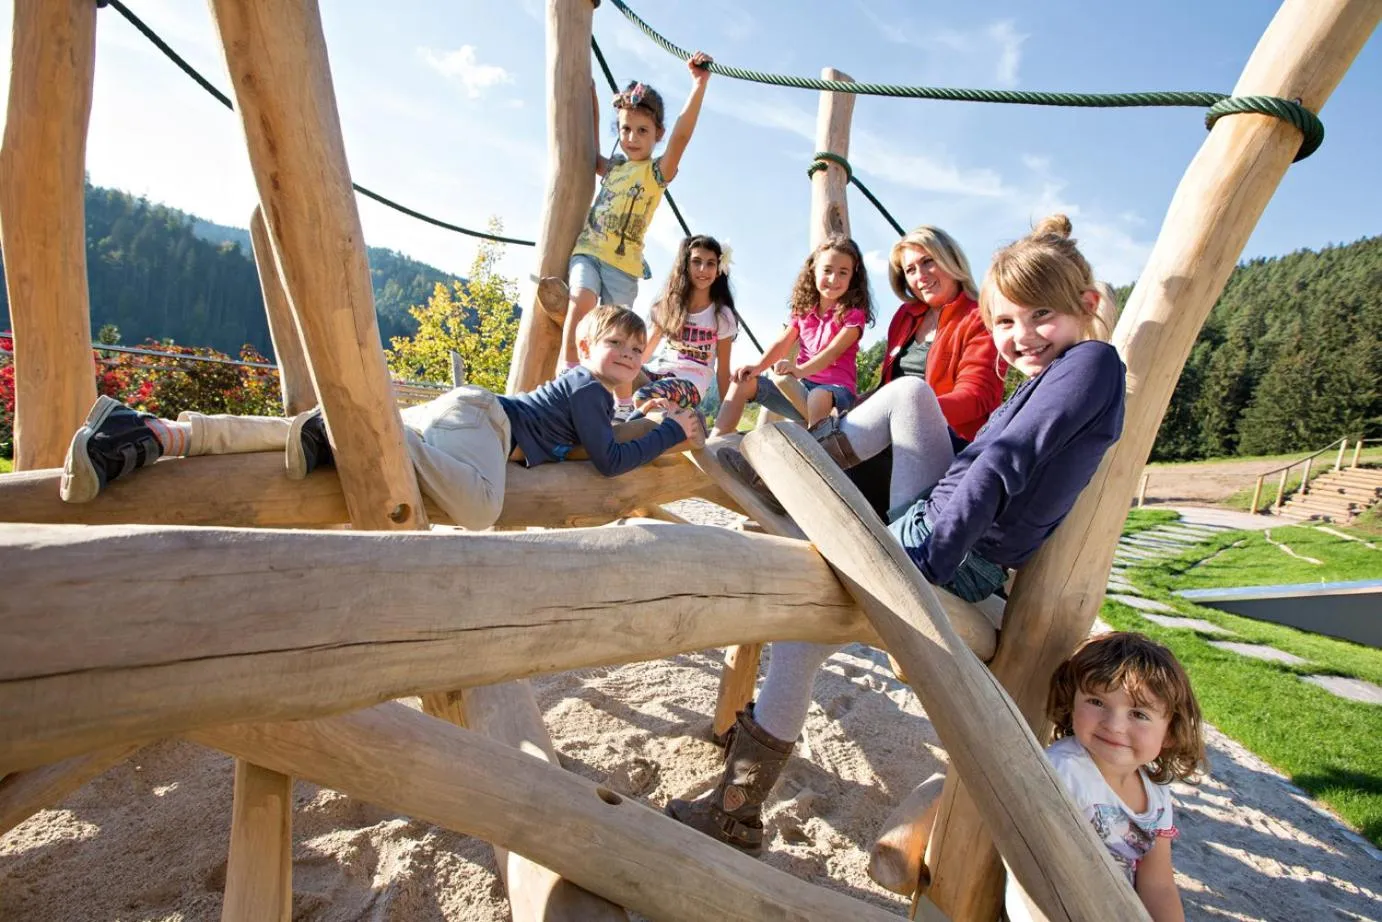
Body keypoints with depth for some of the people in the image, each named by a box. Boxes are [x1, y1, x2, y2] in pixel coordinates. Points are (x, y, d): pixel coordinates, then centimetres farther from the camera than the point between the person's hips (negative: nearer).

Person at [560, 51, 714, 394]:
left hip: (624, 263, -3)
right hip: (588, 250, 3)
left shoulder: (658, 171, 2)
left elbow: (681, 134, -13)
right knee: (582, 299, -26)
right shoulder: (613, 167, 16)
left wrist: (699, 83, -23)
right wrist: (591, 98, 35)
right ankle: (569, 372, -22)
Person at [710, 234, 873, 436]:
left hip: (836, 387, -5)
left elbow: (833, 350, -18)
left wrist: (800, 370, -37)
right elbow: (782, 343, 4)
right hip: (801, 385, 6)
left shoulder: (853, 314, -2)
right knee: (743, 380, -9)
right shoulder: (804, 310, 15)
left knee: (819, 398, -42)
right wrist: (758, 366, -16)